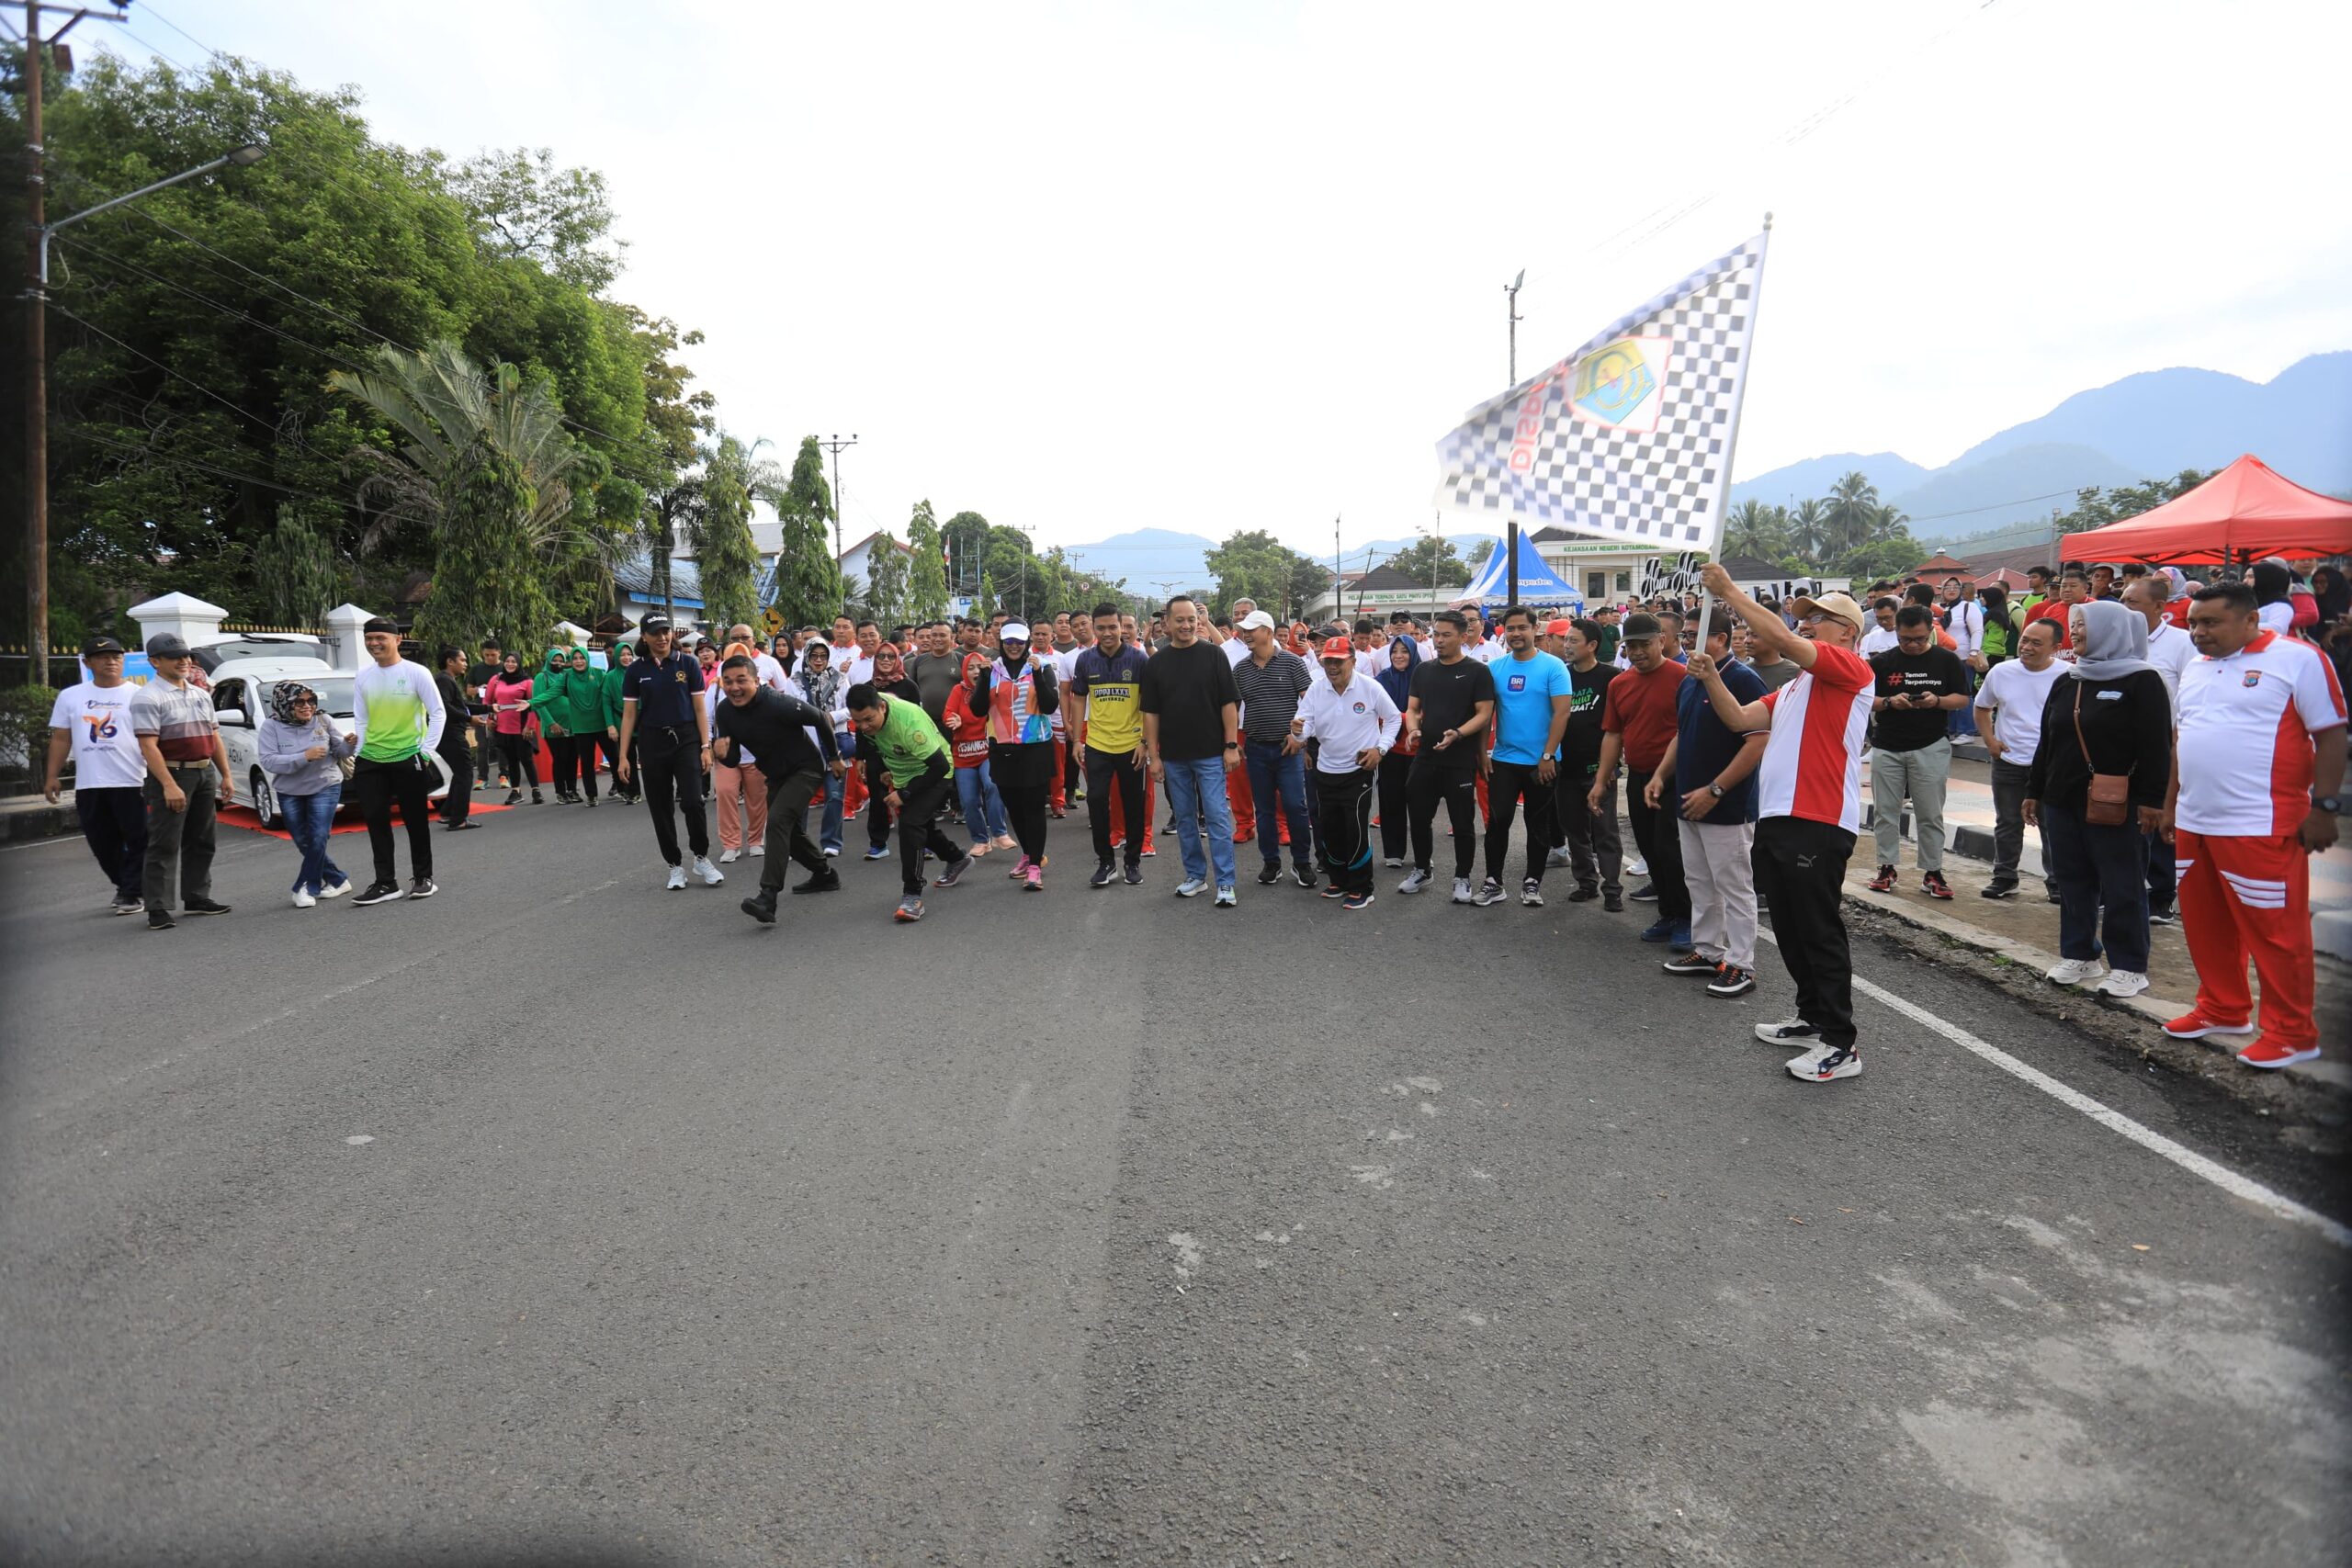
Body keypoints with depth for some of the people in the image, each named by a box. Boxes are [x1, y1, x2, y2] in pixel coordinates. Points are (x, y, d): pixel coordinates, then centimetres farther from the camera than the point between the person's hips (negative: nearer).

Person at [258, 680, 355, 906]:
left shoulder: (323, 721, -5)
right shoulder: (271, 726, -8)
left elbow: (339, 750, 4)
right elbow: (268, 761, -18)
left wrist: (349, 744, -20)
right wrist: (304, 757, -29)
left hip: (325, 787, -1)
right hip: (290, 793, 1)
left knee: (318, 839, -11)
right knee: (304, 843, 7)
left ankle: (306, 888, -1)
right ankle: (338, 881, 20)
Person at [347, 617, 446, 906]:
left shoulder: (416, 673, -7)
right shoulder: (362, 677, 6)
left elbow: (438, 714, -4)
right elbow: (360, 720, 11)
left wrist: (426, 751, -9)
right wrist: (357, 751, 1)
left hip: (408, 758, -4)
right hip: (370, 760, 4)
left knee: (416, 821, 6)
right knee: (375, 820, 4)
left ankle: (423, 878, 19)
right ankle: (385, 883, 11)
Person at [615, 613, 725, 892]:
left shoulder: (688, 663, 0)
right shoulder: (636, 669, 3)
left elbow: (700, 708, 1)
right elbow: (629, 714, 6)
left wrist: (706, 746, -5)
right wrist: (624, 756, 1)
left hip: (686, 739, -2)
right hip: (652, 743, 2)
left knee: (692, 801, -15)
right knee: (660, 807, 5)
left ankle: (702, 858, 5)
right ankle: (675, 866, 18)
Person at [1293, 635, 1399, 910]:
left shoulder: (1370, 688, -10)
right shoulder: (1315, 690, -3)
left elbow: (1393, 718, 2)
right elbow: (1306, 724, -9)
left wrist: (1380, 748, -10)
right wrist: (1299, 730, -33)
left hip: (1359, 770, -4)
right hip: (1326, 771, 4)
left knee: (1357, 830, -7)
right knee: (1331, 830, 11)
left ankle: (1361, 889, 5)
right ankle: (1340, 880, 29)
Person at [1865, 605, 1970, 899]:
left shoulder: (1947, 660, 2)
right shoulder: (1882, 662, 3)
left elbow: (1962, 698, 3)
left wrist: (1936, 701, -17)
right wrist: (1891, 702, -16)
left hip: (1930, 747, -1)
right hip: (1887, 747, 1)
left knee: (1930, 814, 3)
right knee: (1885, 811, 7)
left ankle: (1932, 872, 11)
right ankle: (1886, 867, 17)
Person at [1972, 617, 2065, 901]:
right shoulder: (2001, 672, 2)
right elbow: (1982, 707, 16)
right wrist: (1989, 739, 4)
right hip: (2008, 762, 3)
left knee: (2052, 825, 4)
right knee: (2007, 824, 13)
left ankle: (2057, 882, 17)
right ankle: (2004, 876, 24)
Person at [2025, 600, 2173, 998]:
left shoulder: (2141, 681, -7)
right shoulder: (2067, 683, 14)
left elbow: (2156, 746, -12)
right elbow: (2047, 742, 18)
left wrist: (2151, 799, -16)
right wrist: (2034, 791, 17)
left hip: (2114, 803, -7)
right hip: (2062, 799, 7)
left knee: (2122, 885, 1)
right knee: (2072, 880, 11)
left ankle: (2129, 966, 8)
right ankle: (2078, 956, 21)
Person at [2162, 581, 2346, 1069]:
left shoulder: (2297, 659, -7)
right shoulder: (2195, 670, 14)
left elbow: (2331, 736, -9)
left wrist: (2324, 807, -13)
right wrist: (2171, 805, 19)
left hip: (2261, 827, -7)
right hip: (2193, 823, 7)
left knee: (2274, 932, -1)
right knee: (2205, 927, 14)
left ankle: (2292, 1033, 11)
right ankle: (2223, 1010, 30)